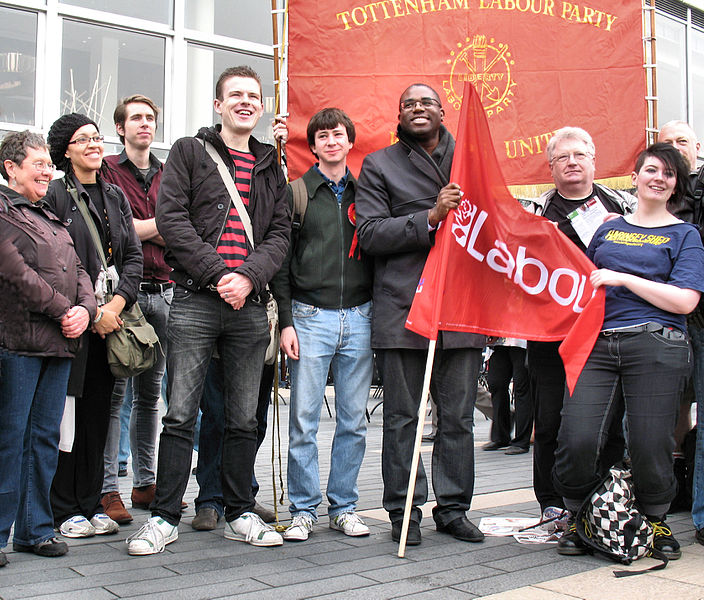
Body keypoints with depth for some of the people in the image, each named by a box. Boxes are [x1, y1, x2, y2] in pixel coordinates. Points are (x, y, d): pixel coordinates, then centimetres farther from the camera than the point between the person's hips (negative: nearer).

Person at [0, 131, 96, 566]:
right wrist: (62, 310, -12)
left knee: (45, 436, 10)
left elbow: (78, 270, 18)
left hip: (60, 344, 7)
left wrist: (85, 309, -2)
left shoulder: (53, 218, 23)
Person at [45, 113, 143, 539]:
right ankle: (65, 510, 9)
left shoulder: (116, 196, 16)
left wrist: (117, 303, -6)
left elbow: (134, 256, 9)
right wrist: (91, 311, -13)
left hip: (110, 322, 5)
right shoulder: (55, 195, -1)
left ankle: (91, 504, 17)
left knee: (99, 414, 8)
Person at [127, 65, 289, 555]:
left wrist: (249, 275, -9)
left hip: (250, 305, 3)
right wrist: (217, 272, -12)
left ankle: (240, 514, 19)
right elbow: (171, 218, -3)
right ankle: (165, 517, 9)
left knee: (244, 419, 8)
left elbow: (280, 232, 9)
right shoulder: (189, 151, 8)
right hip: (196, 300, -3)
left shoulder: (270, 165, 18)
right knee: (181, 414, -3)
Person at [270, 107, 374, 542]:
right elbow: (282, 262, 2)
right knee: (304, 420, -1)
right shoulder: (297, 193, 6)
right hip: (311, 317, -2)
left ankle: (344, 506, 18)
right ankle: (304, 510, 11)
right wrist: (287, 321, -5)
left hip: (359, 318, 3)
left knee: (353, 420, 6)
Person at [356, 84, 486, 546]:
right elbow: (370, 233, -3)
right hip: (403, 306, -2)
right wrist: (430, 217, -13)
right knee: (402, 417, 3)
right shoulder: (379, 165, 9)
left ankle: (453, 507, 20)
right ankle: (404, 510, 15)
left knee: (459, 416, 7)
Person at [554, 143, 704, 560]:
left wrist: (623, 278, -6)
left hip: (656, 346, -2)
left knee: (650, 447, -5)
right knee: (577, 440, -12)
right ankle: (580, 519, 13)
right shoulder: (608, 229, 21)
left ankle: (657, 521, 25)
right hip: (597, 345, 2)